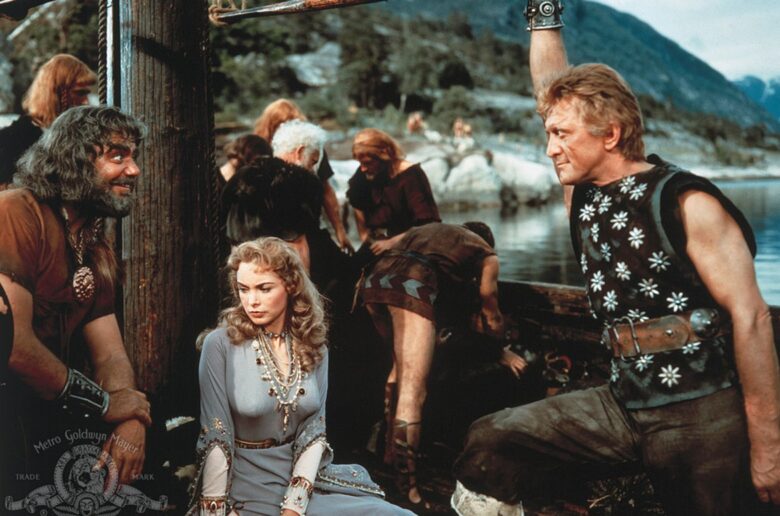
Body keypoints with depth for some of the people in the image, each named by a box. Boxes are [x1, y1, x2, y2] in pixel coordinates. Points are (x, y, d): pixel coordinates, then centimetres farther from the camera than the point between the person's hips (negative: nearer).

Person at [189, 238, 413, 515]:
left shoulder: (313, 346, 3)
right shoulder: (221, 344, -9)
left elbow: (314, 429, -2)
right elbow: (216, 437, -10)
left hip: (305, 478, 5)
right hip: (248, 490, -5)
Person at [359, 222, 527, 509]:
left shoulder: (432, 230, 40)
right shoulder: (487, 254, 27)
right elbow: (490, 315, 32)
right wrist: (501, 351, 52)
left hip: (375, 275, 6)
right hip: (411, 280, -6)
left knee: (400, 366, 27)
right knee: (412, 390, -10)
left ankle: (391, 452, 32)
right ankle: (405, 489, -14)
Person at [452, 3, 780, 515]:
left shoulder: (687, 203, -13)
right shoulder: (584, 195, 6)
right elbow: (553, 87, 15)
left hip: (707, 414, -6)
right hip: (626, 404, 6)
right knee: (490, 447, -2)